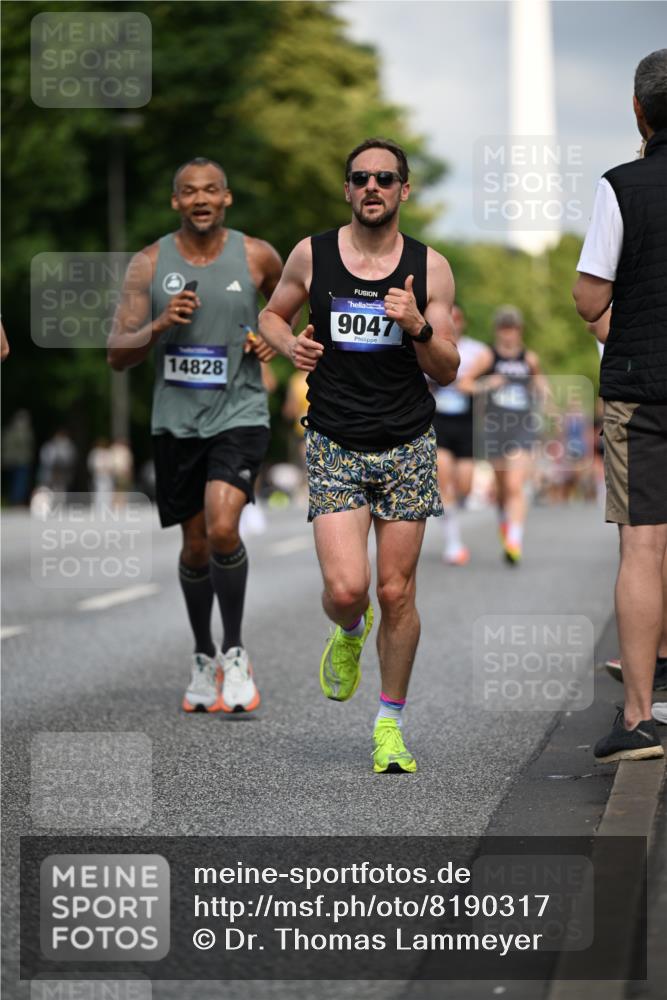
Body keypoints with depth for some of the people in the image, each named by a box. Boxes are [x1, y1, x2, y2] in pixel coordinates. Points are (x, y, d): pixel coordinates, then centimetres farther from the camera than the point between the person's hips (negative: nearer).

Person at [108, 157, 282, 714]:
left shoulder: (255, 256, -2)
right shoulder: (149, 265, -2)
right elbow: (118, 356, -3)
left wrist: (273, 336, 1)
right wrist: (160, 325, -20)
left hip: (239, 415, -2)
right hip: (176, 421, 2)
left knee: (223, 528, -21)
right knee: (194, 544, 10)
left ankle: (235, 652, -2)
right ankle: (204, 659, 30)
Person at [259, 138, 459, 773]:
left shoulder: (429, 267, 1)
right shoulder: (311, 256, 1)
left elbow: (447, 371, 2)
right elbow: (272, 314, 19)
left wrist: (419, 328, -18)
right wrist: (291, 345, -4)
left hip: (406, 446, 1)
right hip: (334, 446, -1)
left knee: (397, 593, 2)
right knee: (346, 589, -14)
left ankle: (390, 721, 19)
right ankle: (349, 633, 24)